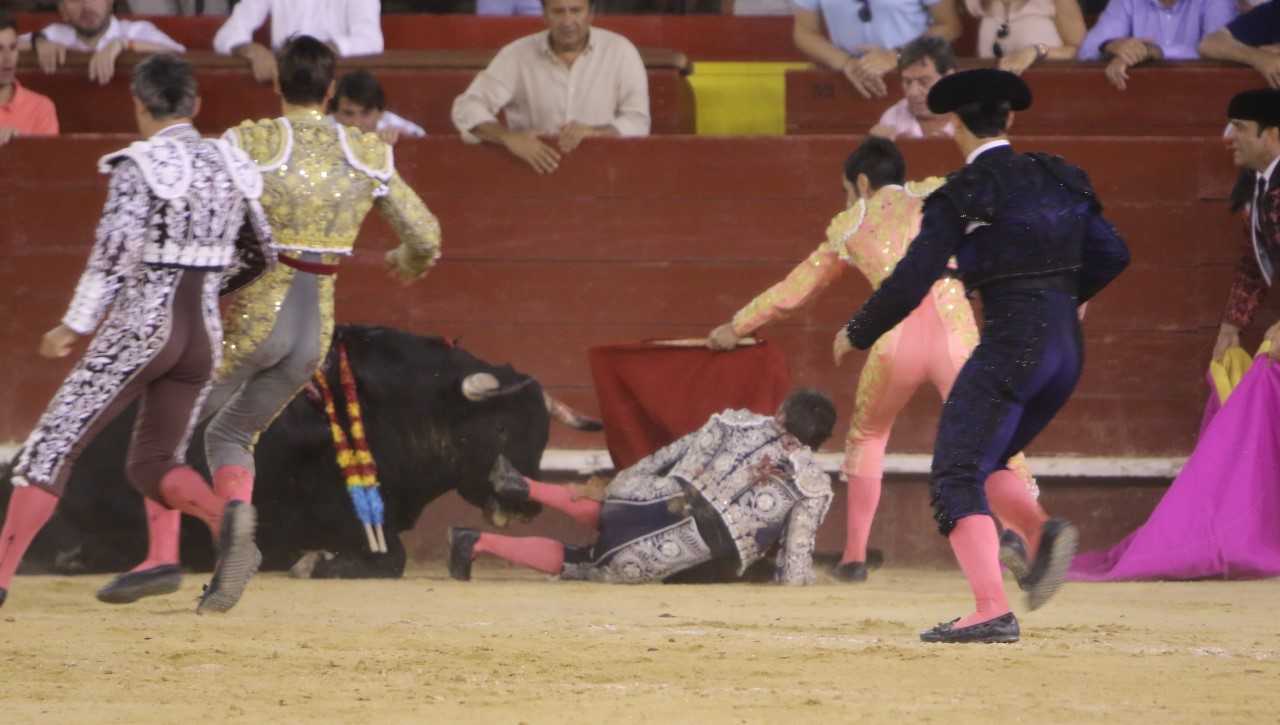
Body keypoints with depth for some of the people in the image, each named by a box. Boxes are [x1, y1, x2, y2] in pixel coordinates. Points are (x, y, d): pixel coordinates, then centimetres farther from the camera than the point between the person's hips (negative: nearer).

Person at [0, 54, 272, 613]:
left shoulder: (139, 166, -10)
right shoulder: (231, 165, 8)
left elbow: (115, 253, -18)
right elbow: (269, 254, 12)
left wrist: (74, 326, -10)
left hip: (139, 330, -6)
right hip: (203, 333, 6)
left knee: (51, 448, 0)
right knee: (152, 465, 14)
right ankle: (227, 520, -17)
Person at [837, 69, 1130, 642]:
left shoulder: (962, 196, -6)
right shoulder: (1059, 180, 12)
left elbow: (912, 282, -9)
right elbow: (1112, 253, 13)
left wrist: (857, 334, 6)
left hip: (1010, 349, -7)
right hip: (1067, 352, 7)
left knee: (956, 477, -7)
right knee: (979, 460, 22)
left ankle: (993, 610, -23)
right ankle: (1043, 531, -5)